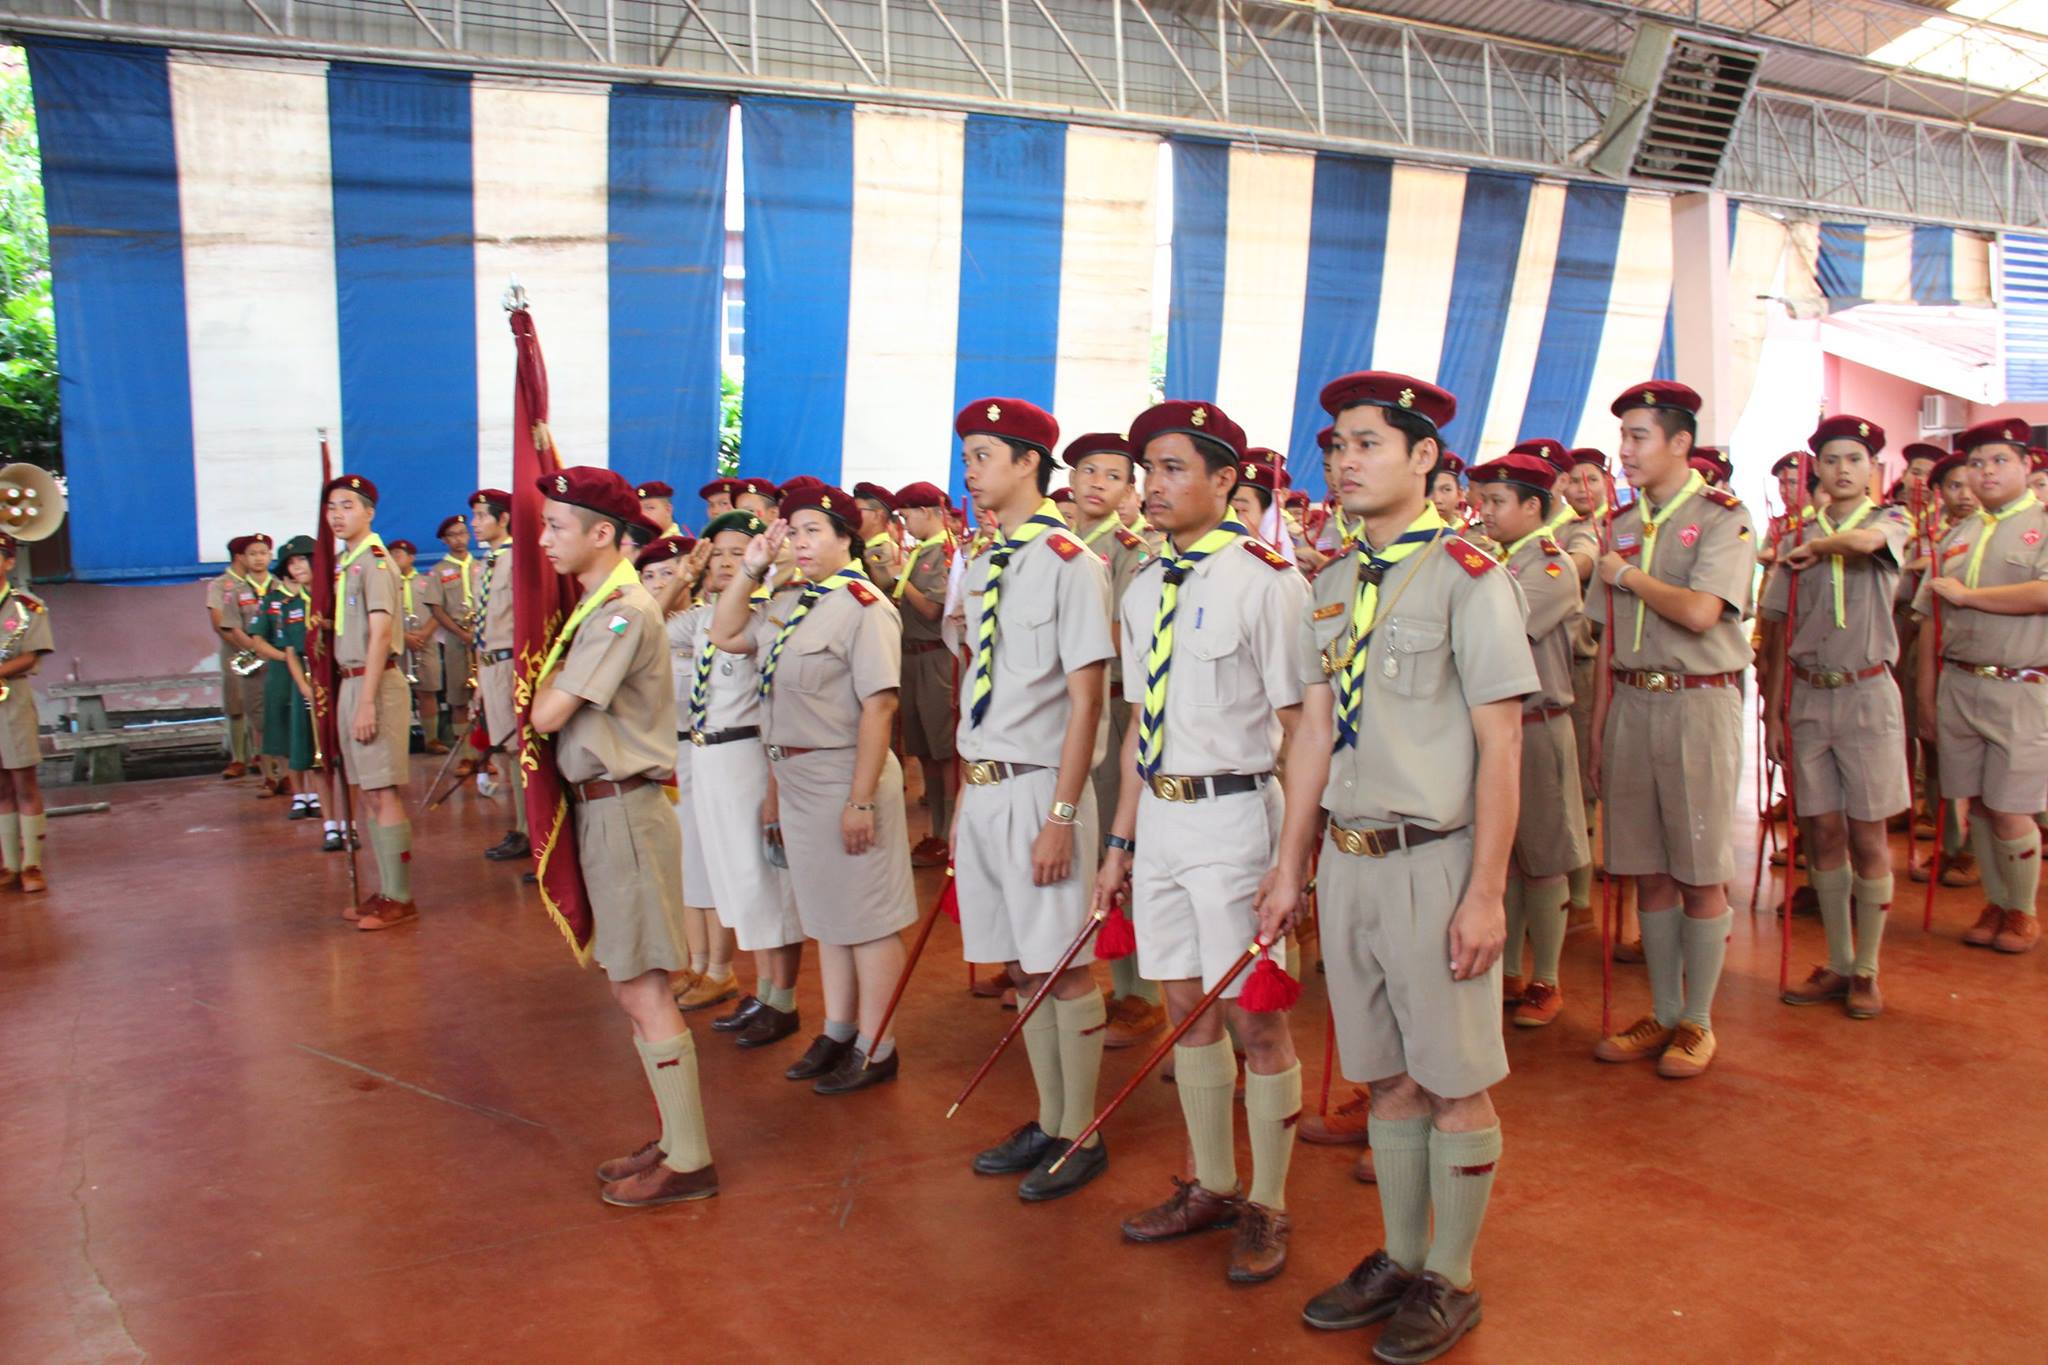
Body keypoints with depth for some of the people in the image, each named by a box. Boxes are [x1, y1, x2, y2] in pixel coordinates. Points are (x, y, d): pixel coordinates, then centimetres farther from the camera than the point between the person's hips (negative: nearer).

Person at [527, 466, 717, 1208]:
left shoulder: (623, 612, -16)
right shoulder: (598, 605, 13)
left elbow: (546, 714, -18)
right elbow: (546, 710, 12)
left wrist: (549, 665, -1)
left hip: (623, 808, -10)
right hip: (599, 807, 10)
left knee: (644, 991, -3)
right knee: (631, 987, 15)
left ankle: (690, 1162, 6)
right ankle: (674, 1139, 26)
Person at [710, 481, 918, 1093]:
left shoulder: (864, 605, -16)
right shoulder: (788, 603, 8)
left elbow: (879, 706, -21)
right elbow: (725, 635, 20)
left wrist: (862, 800, -24)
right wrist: (750, 570, 8)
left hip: (844, 777, -8)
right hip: (795, 779, 9)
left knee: (865, 917, 3)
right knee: (825, 915, 18)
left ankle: (875, 1047, 14)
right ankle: (838, 1032, 31)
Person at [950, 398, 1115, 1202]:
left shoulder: (1068, 562, -11)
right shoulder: (983, 566, 11)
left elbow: (1087, 699, -14)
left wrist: (1061, 816, -17)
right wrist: (966, 801, 13)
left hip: (1037, 787, -7)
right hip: (982, 788, 8)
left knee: (1064, 969, 2)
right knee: (1022, 967, 15)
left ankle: (1081, 1135, 18)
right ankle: (1048, 1124, 29)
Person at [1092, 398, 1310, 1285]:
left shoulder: (1264, 579, -11)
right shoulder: (1144, 590, 11)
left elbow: (1302, 723, -12)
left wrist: (1293, 856, -15)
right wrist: (1120, 838, 15)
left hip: (1233, 813, -7)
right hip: (1160, 814, 7)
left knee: (1256, 1019, 4)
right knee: (1187, 1008, 16)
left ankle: (1267, 1206, 22)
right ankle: (1211, 1186, 33)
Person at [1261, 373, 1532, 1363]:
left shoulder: (1465, 576, -10)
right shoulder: (1331, 586, 10)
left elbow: (1499, 746, -12)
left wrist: (1485, 893, -14)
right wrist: (1290, 868, 11)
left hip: (1433, 862, -6)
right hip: (1347, 861, 6)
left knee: (1455, 1084, 8)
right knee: (1388, 1077, 17)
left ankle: (1450, 1281, 25)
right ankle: (1399, 1258, 33)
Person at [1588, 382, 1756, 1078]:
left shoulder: (1722, 516, -6)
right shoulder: (1623, 523, 12)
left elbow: (1700, 613, -21)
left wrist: (1630, 576, -7)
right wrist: (1598, 727, 12)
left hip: (1698, 702, -5)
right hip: (1631, 702, 6)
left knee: (1700, 874, 3)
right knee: (1647, 871, 10)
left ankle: (1698, 1021, 15)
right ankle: (1662, 1013, 22)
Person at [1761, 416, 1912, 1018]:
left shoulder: (1892, 522, 1)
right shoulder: (1799, 540, 9)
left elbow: (1864, 541, -26)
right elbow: (1776, 629, 8)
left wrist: (1815, 547, -5)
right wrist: (1773, 712, 5)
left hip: (1867, 693, -3)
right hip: (1808, 696, 3)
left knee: (1867, 837, 2)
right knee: (1822, 833, 7)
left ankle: (1867, 970, 14)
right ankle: (1838, 965, 18)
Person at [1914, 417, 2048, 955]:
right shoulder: (1956, 536, 13)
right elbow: (1930, 622, 13)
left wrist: (1964, 593, -12)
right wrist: (1926, 694, 8)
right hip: (1958, 684, 5)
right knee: (1977, 805, 10)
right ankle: (1996, 904, 25)